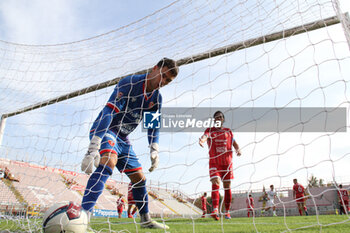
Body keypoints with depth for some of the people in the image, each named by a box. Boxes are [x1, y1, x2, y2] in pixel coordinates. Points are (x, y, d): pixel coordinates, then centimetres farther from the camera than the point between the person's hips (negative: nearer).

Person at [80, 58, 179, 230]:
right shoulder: (129, 83, -21)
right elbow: (108, 113, -30)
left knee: (139, 178, 9)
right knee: (108, 161, -37)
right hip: (104, 131, -7)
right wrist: (93, 149, -38)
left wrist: (154, 151, -4)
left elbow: (153, 126, 9)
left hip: (123, 139, 7)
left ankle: (145, 219, 27)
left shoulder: (156, 98, 1)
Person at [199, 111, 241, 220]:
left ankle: (227, 211, 18)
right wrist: (202, 140, -40)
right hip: (214, 162, -2)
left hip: (227, 162, 2)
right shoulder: (209, 130, 6)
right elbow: (205, 136, -16)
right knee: (215, 183, -18)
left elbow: (234, 143, 10)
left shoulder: (228, 131, 14)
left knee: (227, 187, 7)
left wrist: (238, 149, -13)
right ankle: (215, 209, -22)